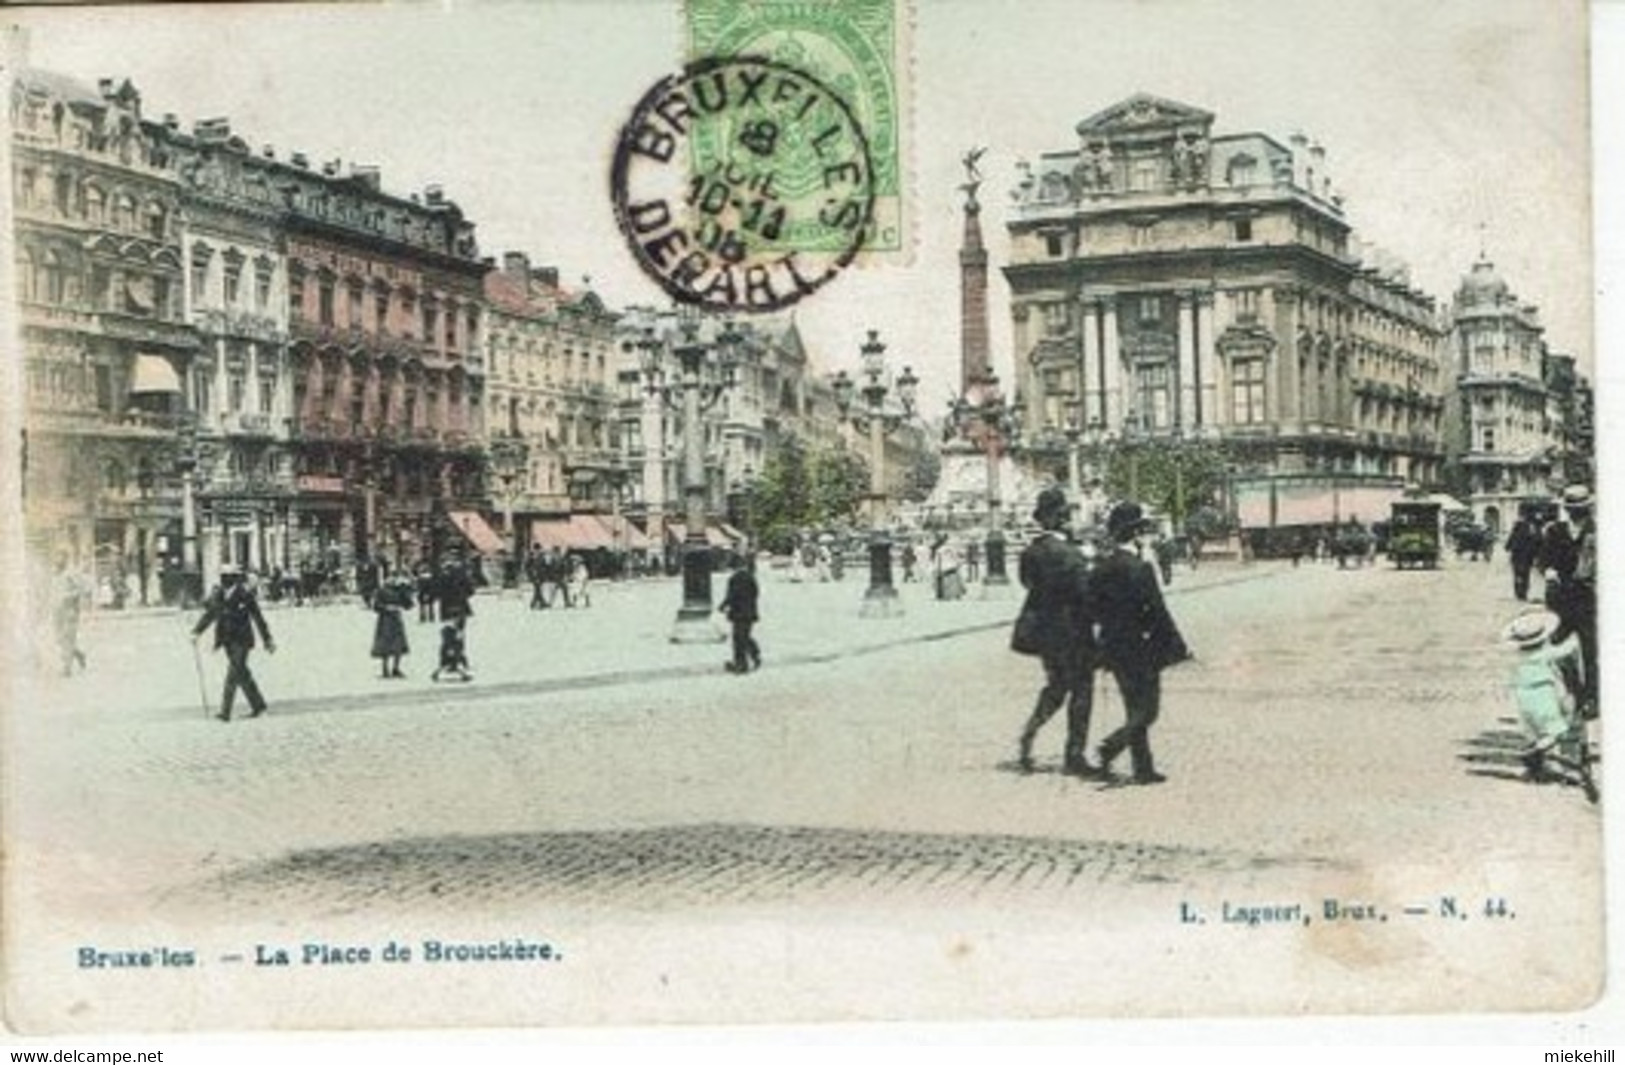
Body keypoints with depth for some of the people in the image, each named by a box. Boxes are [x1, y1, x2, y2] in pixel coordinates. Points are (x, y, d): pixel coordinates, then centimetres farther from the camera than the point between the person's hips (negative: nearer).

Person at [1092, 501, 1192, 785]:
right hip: (1140, 648, -8)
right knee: (1147, 711, 3)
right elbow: (1157, 612, -17)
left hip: (1113, 648, 8)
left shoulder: (1100, 568, 4)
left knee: (1136, 711, 15)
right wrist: (1178, 647, -9)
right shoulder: (1140, 569, -18)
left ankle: (1144, 769, 17)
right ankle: (1111, 747, -14)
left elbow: (1095, 608, 10)